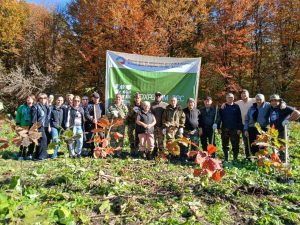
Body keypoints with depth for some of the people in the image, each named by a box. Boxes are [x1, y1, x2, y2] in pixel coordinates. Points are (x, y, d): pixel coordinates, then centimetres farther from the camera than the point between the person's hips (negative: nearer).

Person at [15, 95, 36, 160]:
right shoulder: (22, 107, 6)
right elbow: (18, 116, 10)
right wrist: (18, 124, 4)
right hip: (24, 126, 0)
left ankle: (29, 154, 18)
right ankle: (21, 155, 6)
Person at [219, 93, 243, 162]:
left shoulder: (236, 107, 3)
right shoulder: (223, 107, 7)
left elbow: (239, 118, 0)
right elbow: (219, 117, 3)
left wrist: (239, 128, -6)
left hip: (235, 130, -1)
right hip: (225, 129, 2)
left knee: (235, 145, 3)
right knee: (225, 145, 9)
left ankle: (235, 159, 14)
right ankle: (226, 159, 20)